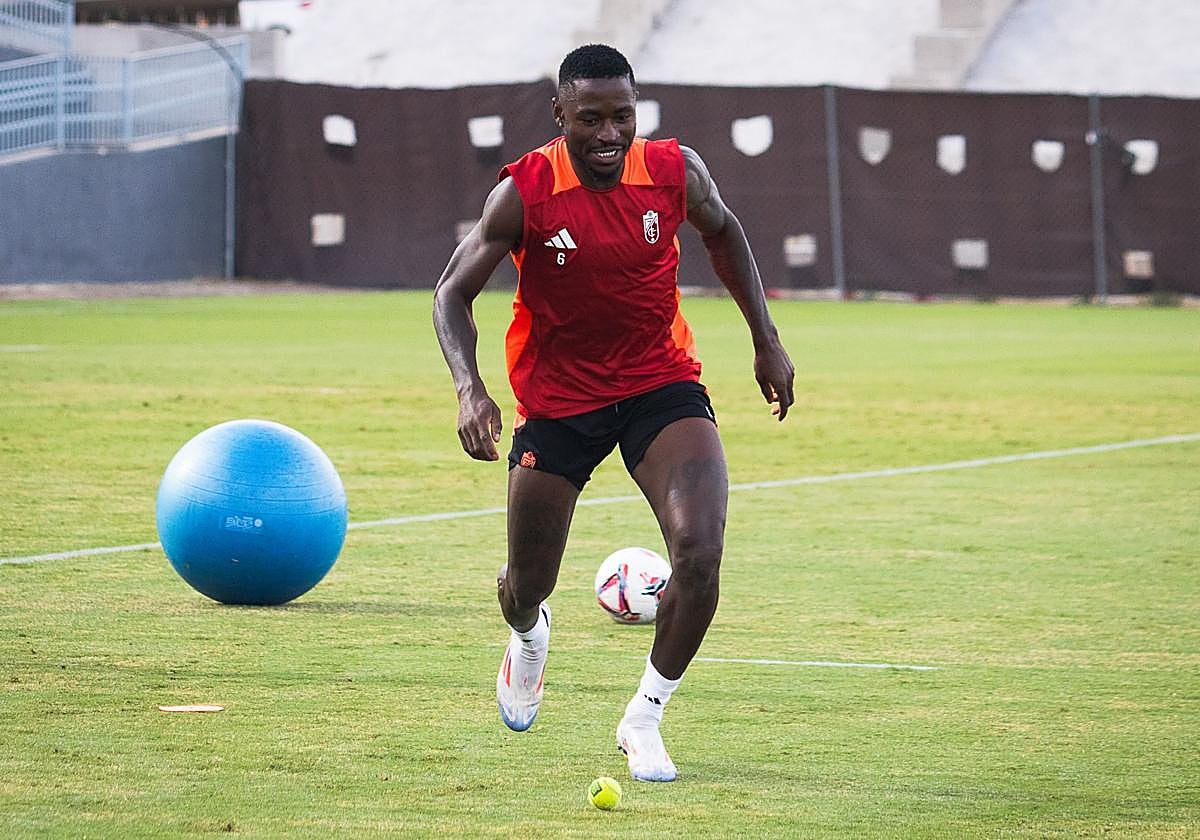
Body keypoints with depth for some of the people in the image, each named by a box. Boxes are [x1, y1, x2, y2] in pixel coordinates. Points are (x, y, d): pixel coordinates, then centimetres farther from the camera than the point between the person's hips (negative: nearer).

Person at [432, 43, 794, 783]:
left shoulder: (677, 170, -11)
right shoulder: (525, 194, -19)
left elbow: (721, 229, 11)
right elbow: (453, 292, -12)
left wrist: (767, 341, 11)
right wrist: (470, 388, -29)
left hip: (663, 387, 1)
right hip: (557, 402, -1)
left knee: (700, 553, -21)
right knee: (529, 583, 11)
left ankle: (644, 721, -1)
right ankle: (528, 634, 53)